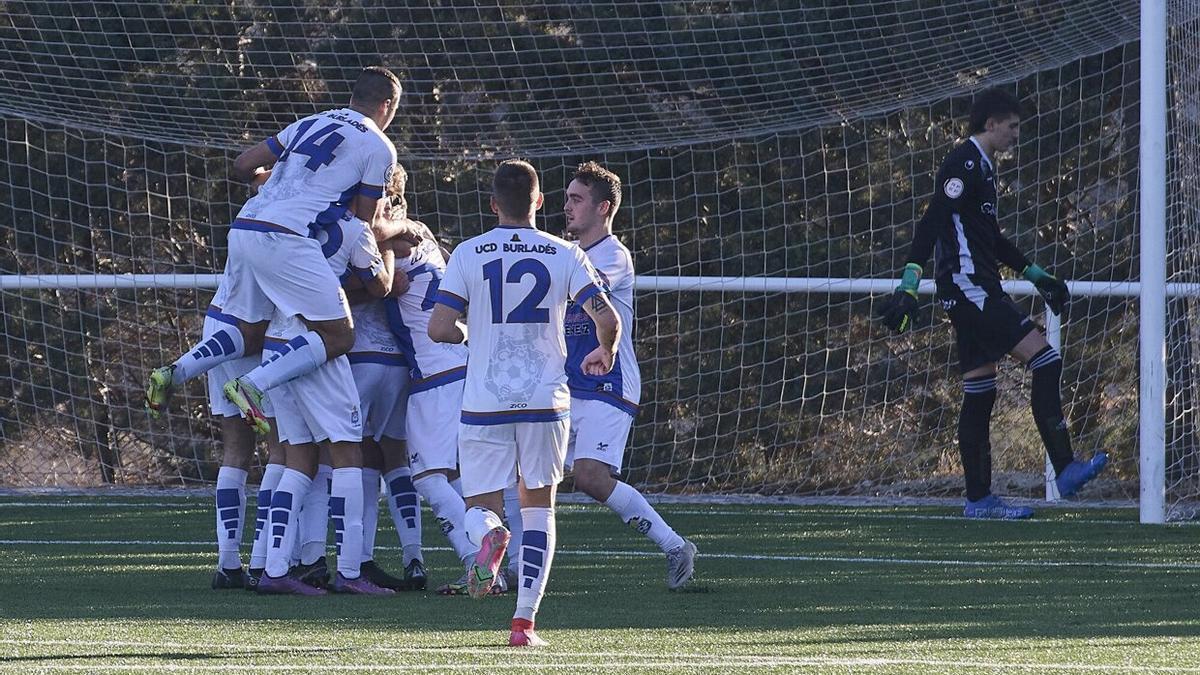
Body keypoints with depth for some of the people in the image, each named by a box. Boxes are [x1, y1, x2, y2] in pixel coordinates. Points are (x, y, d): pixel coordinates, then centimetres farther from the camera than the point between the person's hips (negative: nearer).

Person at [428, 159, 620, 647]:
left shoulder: (468, 254, -2)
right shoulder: (564, 255, 1)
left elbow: (439, 329, -7)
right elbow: (608, 320, -6)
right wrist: (604, 354, 17)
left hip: (484, 403, -1)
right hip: (545, 401, 1)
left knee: (480, 507, 10)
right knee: (539, 506, 14)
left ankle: (489, 535, -29)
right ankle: (524, 620, 4)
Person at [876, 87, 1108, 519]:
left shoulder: (981, 167, 21)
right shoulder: (965, 165, -11)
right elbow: (931, 224, -21)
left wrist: (1035, 276, 37)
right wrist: (909, 286, -29)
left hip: (976, 291, 11)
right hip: (969, 288, -11)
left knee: (980, 392, 9)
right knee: (1044, 360, -15)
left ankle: (979, 499, 10)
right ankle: (1065, 470, -18)